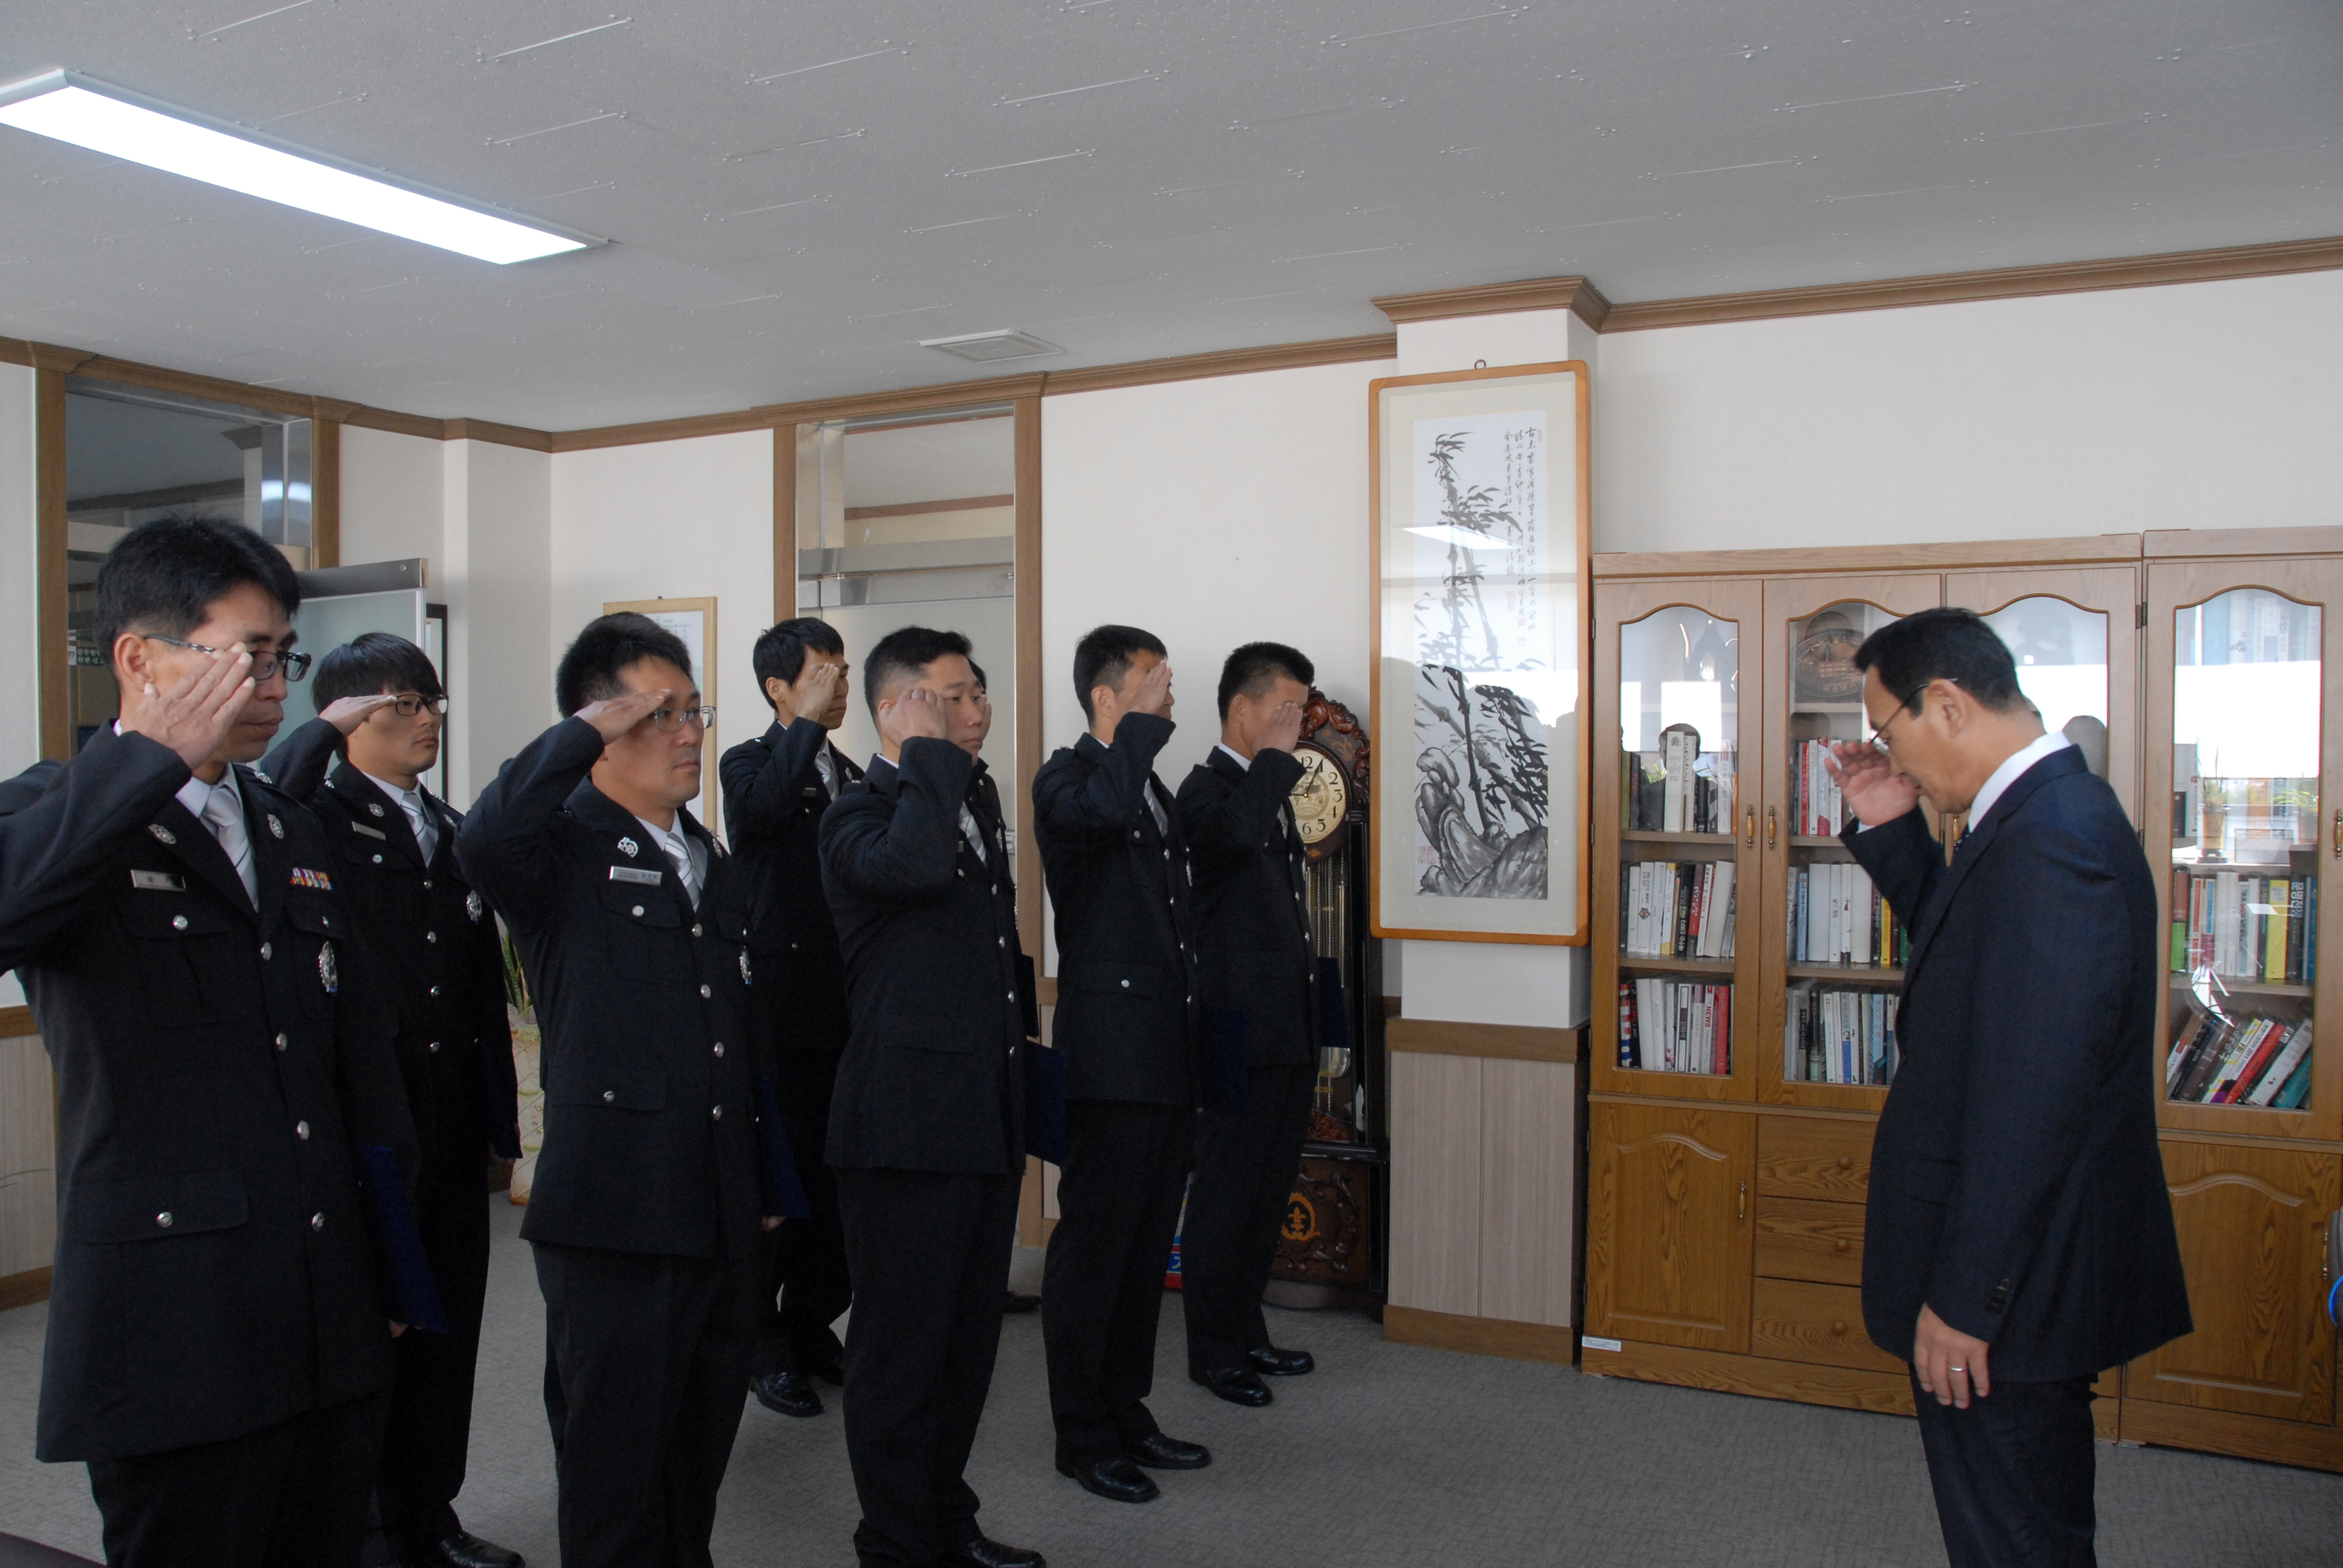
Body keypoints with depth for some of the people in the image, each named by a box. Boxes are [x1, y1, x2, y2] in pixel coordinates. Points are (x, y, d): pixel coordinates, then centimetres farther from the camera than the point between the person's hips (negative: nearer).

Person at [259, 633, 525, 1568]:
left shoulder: (454, 833, 14)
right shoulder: (322, 820, -5)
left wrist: (501, 1119, 13)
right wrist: (322, 730, -20)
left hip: (452, 1134, 6)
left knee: (446, 1325, 14)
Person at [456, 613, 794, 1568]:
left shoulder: (715, 868, 15)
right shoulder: (564, 850, -7)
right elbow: (483, 842, -34)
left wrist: (768, 1184, 21)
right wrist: (589, 732, -25)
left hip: (723, 1220, 7)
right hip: (616, 1219, -7)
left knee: (700, 1460, 19)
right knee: (615, 1476, 6)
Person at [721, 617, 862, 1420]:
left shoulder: (852, 776, 14)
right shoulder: (750, 764, -3)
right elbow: (763, 802, -29)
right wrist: (808, 722, -22)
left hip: (849, 1013, 6)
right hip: (783, 1010, -6)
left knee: (839, 1175, 11)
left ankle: (814, 1324, 26)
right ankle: (764, 1345, 16)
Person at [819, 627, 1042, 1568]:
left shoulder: (978, 800, 14)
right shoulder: (860, 818, -12)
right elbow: (916, 863, -36)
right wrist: (930, 752, -23)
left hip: (987, 1122, 8)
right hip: (907, 1128, -8)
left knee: (969, 1339, 18)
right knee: (901, 1348, 5)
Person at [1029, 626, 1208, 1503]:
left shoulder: (1155, 790, 18)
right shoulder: (1066, 780, -8)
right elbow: (1107, 807, -36)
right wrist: (1144, 722, -20)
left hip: (1167, 1060, 9)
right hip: (1111, 1060, -9)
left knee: (1147, 1247, 15)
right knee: (1092, 1247, 2)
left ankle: (1127, 1414, 28)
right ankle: (1083, 1436, 14)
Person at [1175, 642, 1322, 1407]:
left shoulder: (1272, 791, 17)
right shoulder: (1209, 789, -12)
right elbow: (1237, 834, -38)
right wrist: (1276, 757, -22)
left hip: (1288, 1029, 9)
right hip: (1242, 1029, -9)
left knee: (1268, 1188, 16)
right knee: (1228, 1192, 1)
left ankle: (1246, 1333, 29)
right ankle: (1213, 1350, 14)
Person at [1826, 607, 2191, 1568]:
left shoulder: (2052, 842, -26)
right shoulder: (2052, 811, 7)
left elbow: (2030, 1101, -27)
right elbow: (1959, 942, 23)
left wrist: (1966, 1298, -22)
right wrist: (1891, 829, 9)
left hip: (2013, 1276, -10)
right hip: (2033, 1260, 10)